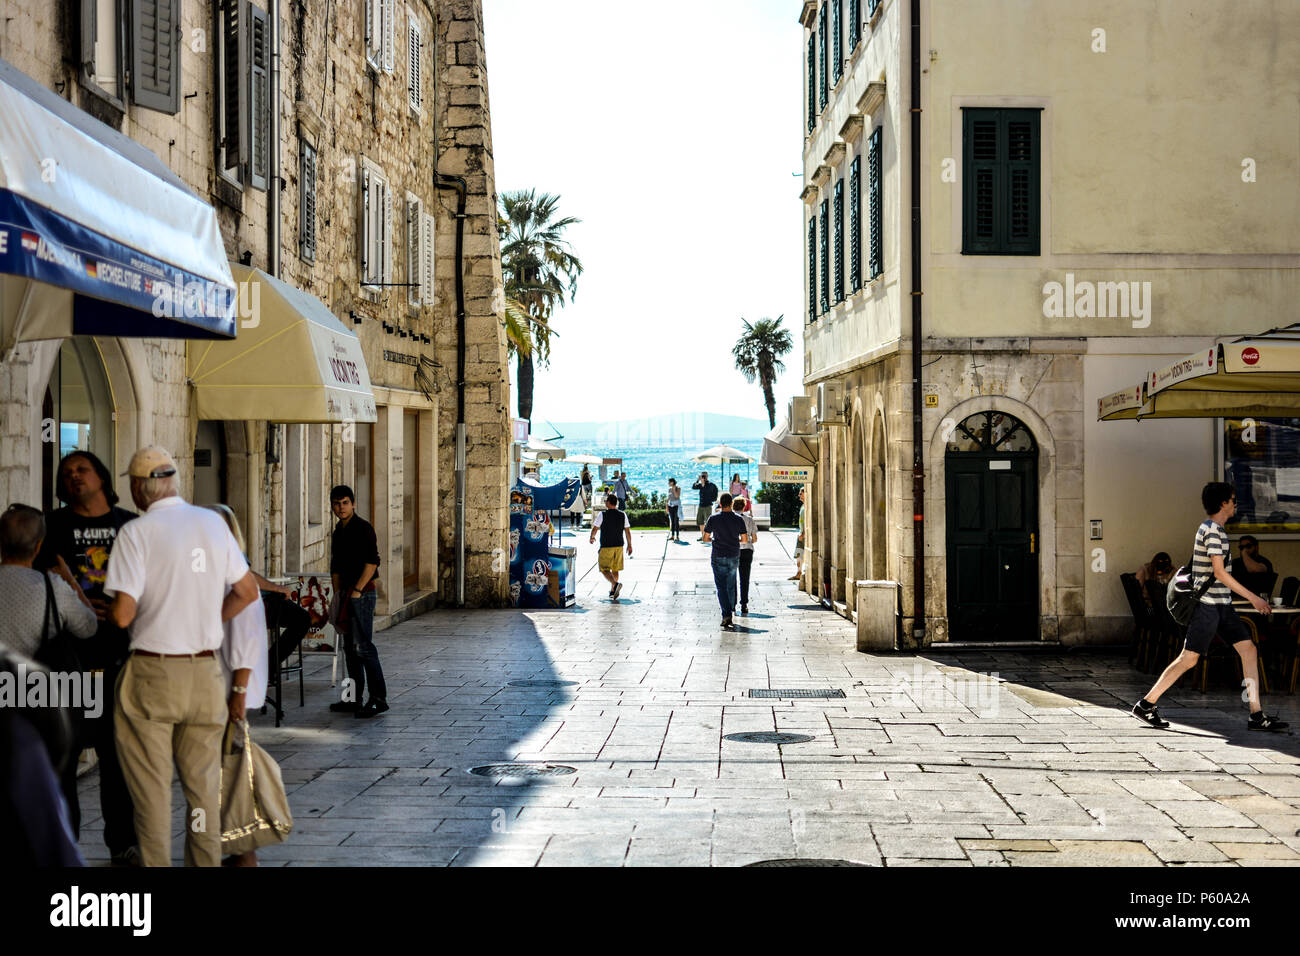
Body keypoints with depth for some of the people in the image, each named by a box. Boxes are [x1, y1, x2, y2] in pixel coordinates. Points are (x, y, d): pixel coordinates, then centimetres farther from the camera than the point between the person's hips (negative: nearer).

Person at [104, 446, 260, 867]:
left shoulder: (136, 532, -11)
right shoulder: (214, 523, 4)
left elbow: (122, 615, -15)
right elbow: (247, 591, 11)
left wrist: (107, 611, 7)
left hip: (152, 674, -4)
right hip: (205, 673, 4)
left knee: (151, 789, 6)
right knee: (203, 785, 14)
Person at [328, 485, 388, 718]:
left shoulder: (363, 528, -10)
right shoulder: (338, 533, 17)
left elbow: (372, 562, -17)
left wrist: (357, 591, -18)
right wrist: (337, 595, 14)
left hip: (363, 594, -9)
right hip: (347, 594, 9)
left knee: (363, 646, -13)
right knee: (350, 648, 10)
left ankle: (379, 698, -10)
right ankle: (355, 699, 16)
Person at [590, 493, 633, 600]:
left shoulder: (602, 515, -10)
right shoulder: (623, 514, 1)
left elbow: (595, 528, -4)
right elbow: (627, 531, 3)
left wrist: (591, 538, 16)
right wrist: (629, 545, 12)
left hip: (606, 547, -4)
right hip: (619, 546, 4)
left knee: (604, 569, 2)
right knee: (615, 569, 16)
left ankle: (615, 584, -22)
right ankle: (612, 591, 20)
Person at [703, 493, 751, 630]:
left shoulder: (713, 518, -8)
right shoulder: (738, 519, -3)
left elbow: (705, 538, -3)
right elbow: (745, 539, 0)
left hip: (719, 558, -2)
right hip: (734, 557, 2)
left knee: (721, 588, -1)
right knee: (730, 586, 16)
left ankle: (727, 616, -14)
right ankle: (730, 612, 23)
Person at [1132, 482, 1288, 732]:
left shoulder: (1213, 528, 16)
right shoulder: (1212, 530, -15)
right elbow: (1219, 572, -20)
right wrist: (1252, 597, -18)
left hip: (1222, 605, 10)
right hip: (1208, 605, -10)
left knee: (1249, 650, 2)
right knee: (1188, 658, -6)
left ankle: (1256, 716, 2)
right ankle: (1145, 705, 2)